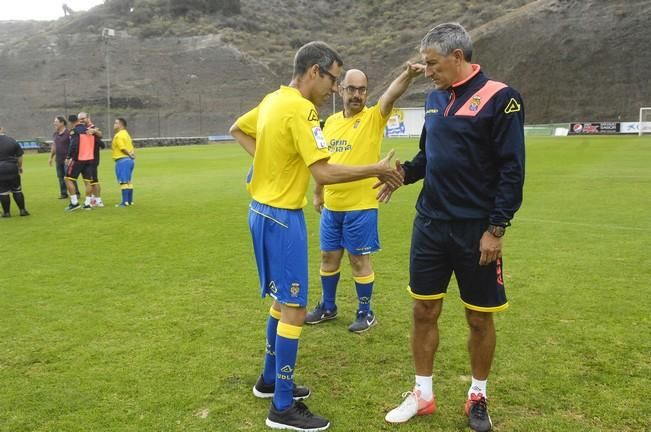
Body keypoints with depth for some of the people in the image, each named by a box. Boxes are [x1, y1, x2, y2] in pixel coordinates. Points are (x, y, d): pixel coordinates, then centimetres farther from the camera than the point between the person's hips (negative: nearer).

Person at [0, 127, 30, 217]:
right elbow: (19, 155, 4)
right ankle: (22, 210, 10)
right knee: (17, 190, 10)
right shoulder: (12, 141, 0)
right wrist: (20, 166, 17)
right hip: (12, 169, 2)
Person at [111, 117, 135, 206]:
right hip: (129, 160, 10)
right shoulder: (126, 134, 19)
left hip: (122, 160, -10)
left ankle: (125, 202, -7)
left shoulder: (118, 136, -12)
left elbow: (123, 148, -19)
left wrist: (129, 155, -6)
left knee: (123, 182, -8)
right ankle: (130, 200, 17)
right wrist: (131, 154, -1)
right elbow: (131, 147, 13)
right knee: (128, 181, 14)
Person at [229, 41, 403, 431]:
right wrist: (376, 170, -16)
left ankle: (271, 380, 34)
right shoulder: (300, 110, -20)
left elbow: (237, 130, 24)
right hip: (282, 217, -10)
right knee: (294, 308, -3)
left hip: (264, 210, 10)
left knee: (283, 301, 20)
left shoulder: (273, 100, 9)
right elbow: (324, 173, -26)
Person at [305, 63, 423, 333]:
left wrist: (408, 75, -46)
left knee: (359, 259, 4)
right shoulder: (330, 122, 8)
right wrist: (318, 193, 20)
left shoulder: (373, 117, -7)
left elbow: (391, 95, -28)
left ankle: (366, 313, 21)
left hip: (361, 206, -5)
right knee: (329, 256, 15)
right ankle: (328, 307, 32)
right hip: (331, 205, 5)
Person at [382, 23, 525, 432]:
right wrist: (404, 172, 0)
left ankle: (478, 397, 28)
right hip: (431, 225, 6)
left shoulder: (500, 98, -11)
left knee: (480, 318, 8)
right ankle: (423, 394, 25)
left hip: (476, 229, -5)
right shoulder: (435, 98, 9)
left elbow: (511, 170, -13)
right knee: (424, 311, 10)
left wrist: (496, 229, -15)